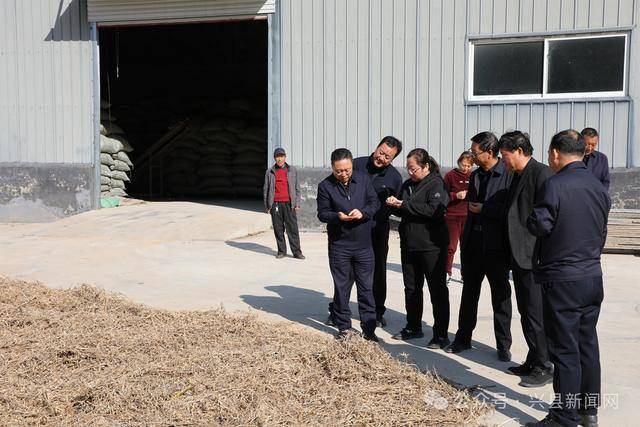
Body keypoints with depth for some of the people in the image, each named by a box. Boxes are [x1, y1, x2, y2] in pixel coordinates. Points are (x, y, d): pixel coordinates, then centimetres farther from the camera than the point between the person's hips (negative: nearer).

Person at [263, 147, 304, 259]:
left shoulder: (292, 170, 10)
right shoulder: (269, 172, 9)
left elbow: (297, 188, 9)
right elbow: (265, 189, 10)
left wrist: (297, 203, 2)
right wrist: (267, 205, 5)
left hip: (289, 204, -1)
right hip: (275, 204, 1)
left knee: (292, 228, -4)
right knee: (278, 229, 3)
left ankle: (297, 251, -1)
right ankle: (281, 251, 12)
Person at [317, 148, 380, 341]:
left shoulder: (363, 178, 1)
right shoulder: (325, 186, -5)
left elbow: (375, 202, 3)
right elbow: (322, 213, -2)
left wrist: (363, 212, -17)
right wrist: (337, 216, -22)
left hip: (364, 244, 1)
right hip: (339, 246, -1)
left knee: (366, 288, 6)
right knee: (341, 287, 8)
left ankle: (369, 328, 16)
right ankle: (344, 327, 22)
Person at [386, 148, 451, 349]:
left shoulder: (436, 184, -10)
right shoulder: (407, 185, 12)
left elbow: (434, 210, -24)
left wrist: (404, 204, -20)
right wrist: (395, 205, -4)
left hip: (431, 246, -7)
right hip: (409, 244, 8)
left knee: (437, 290, 0)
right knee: (411, 288, 15)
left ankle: (441, 334, 8)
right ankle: (413, 327, 29)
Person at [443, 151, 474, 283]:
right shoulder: (450, 175, -1)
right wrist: (456, 195, -16)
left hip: (468, 216, 2)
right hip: (452, 215, -2)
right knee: (451, 246, 2)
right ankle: (447, 272, 13)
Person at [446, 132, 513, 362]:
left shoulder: (509, 175, -11)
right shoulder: (475, 175, 10)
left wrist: (484, 209, -15)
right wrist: (464, 242, 14)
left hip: (496, 245, -6)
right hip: (472, 242, 6)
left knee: (501, 295, 6)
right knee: (469, 291, 13)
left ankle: (503, 345, 17)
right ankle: (463, 338, 24)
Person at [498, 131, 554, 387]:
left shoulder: (542, 174, -14)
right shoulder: (518, 176, 15)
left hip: (534, 258, -9)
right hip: (520, 257, 9)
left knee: (536, 315, -2)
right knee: (526, 313, 16)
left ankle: (544, 368, 11)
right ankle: (533, 361, 28)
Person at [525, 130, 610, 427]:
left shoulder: (555, 184, -16)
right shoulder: (599, 187, 6)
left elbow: (539, 225, -17)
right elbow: (602, 233, 13)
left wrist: (531, 217, 4)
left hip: (562, 281, -7)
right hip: (593, 277, 7)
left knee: (565, 350, 0)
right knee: (588, 344, 16)